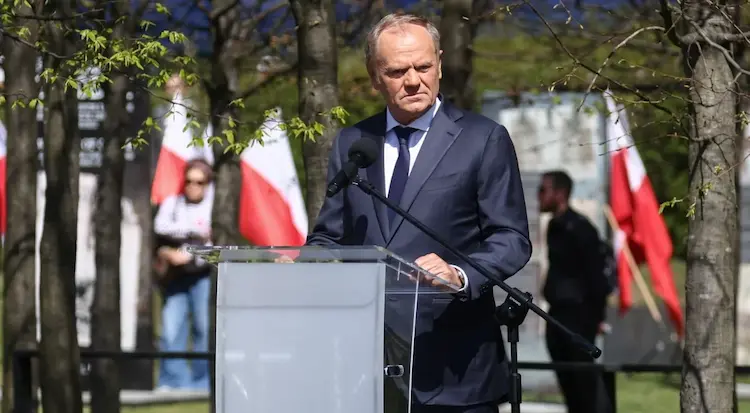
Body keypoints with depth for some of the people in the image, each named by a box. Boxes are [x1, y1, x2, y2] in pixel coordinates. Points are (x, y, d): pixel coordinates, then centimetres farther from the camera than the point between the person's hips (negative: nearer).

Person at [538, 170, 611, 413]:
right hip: (558, 314, 9)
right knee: (567, 379, 10)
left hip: (578, 315, -9)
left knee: (585, 378, -7)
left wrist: (596, 316, -15)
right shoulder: (555, 227, 12)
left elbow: (594, 274, -15)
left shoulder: (579, 228, -14)